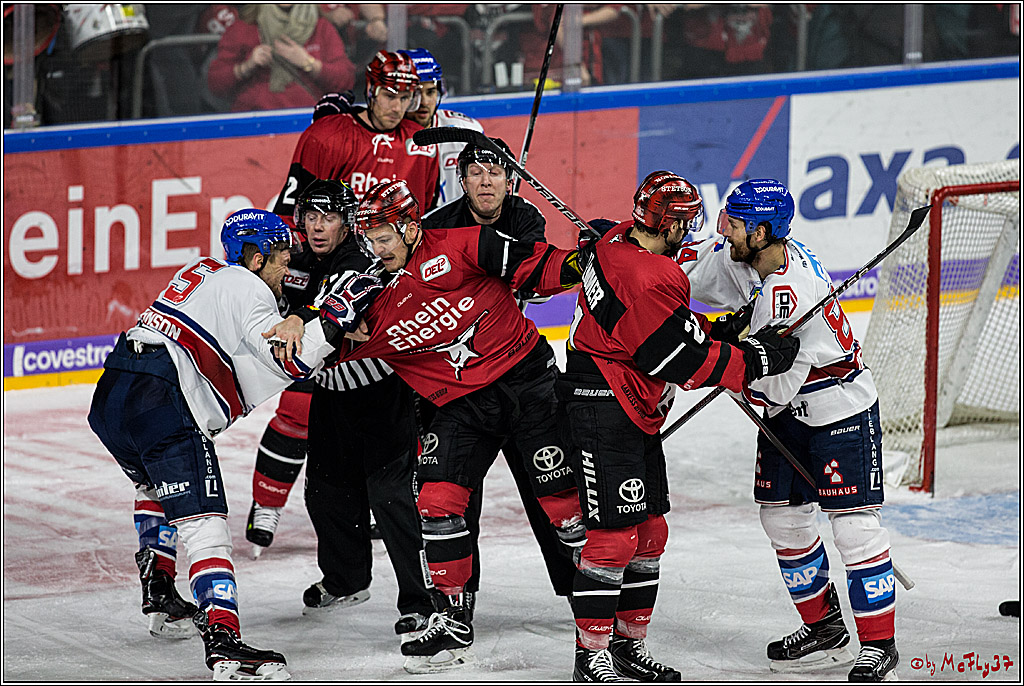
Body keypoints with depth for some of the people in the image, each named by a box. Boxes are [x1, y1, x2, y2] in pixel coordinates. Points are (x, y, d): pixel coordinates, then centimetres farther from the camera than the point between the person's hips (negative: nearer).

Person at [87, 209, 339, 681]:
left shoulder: (203, 272, 27)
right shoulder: (247, 289, 1)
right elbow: (285, 361, -14)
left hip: (111, 394, 9)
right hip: (162, 403, -9)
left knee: (157, 484, 37)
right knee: (202, 522, -14)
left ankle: (158, 593, 40)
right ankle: (222, 639, -26)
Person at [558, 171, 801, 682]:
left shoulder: (620, 242, 7)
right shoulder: (646, 279, -25)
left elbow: (672, 329, 22)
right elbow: (686, 362, -20)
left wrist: (714, 335, 9)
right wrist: (754, 359, -12)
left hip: (637, 411, 11)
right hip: (602, 412, -11)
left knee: (649, 532, 15)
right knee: (614, 534, -9)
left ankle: (629, 644, 25)